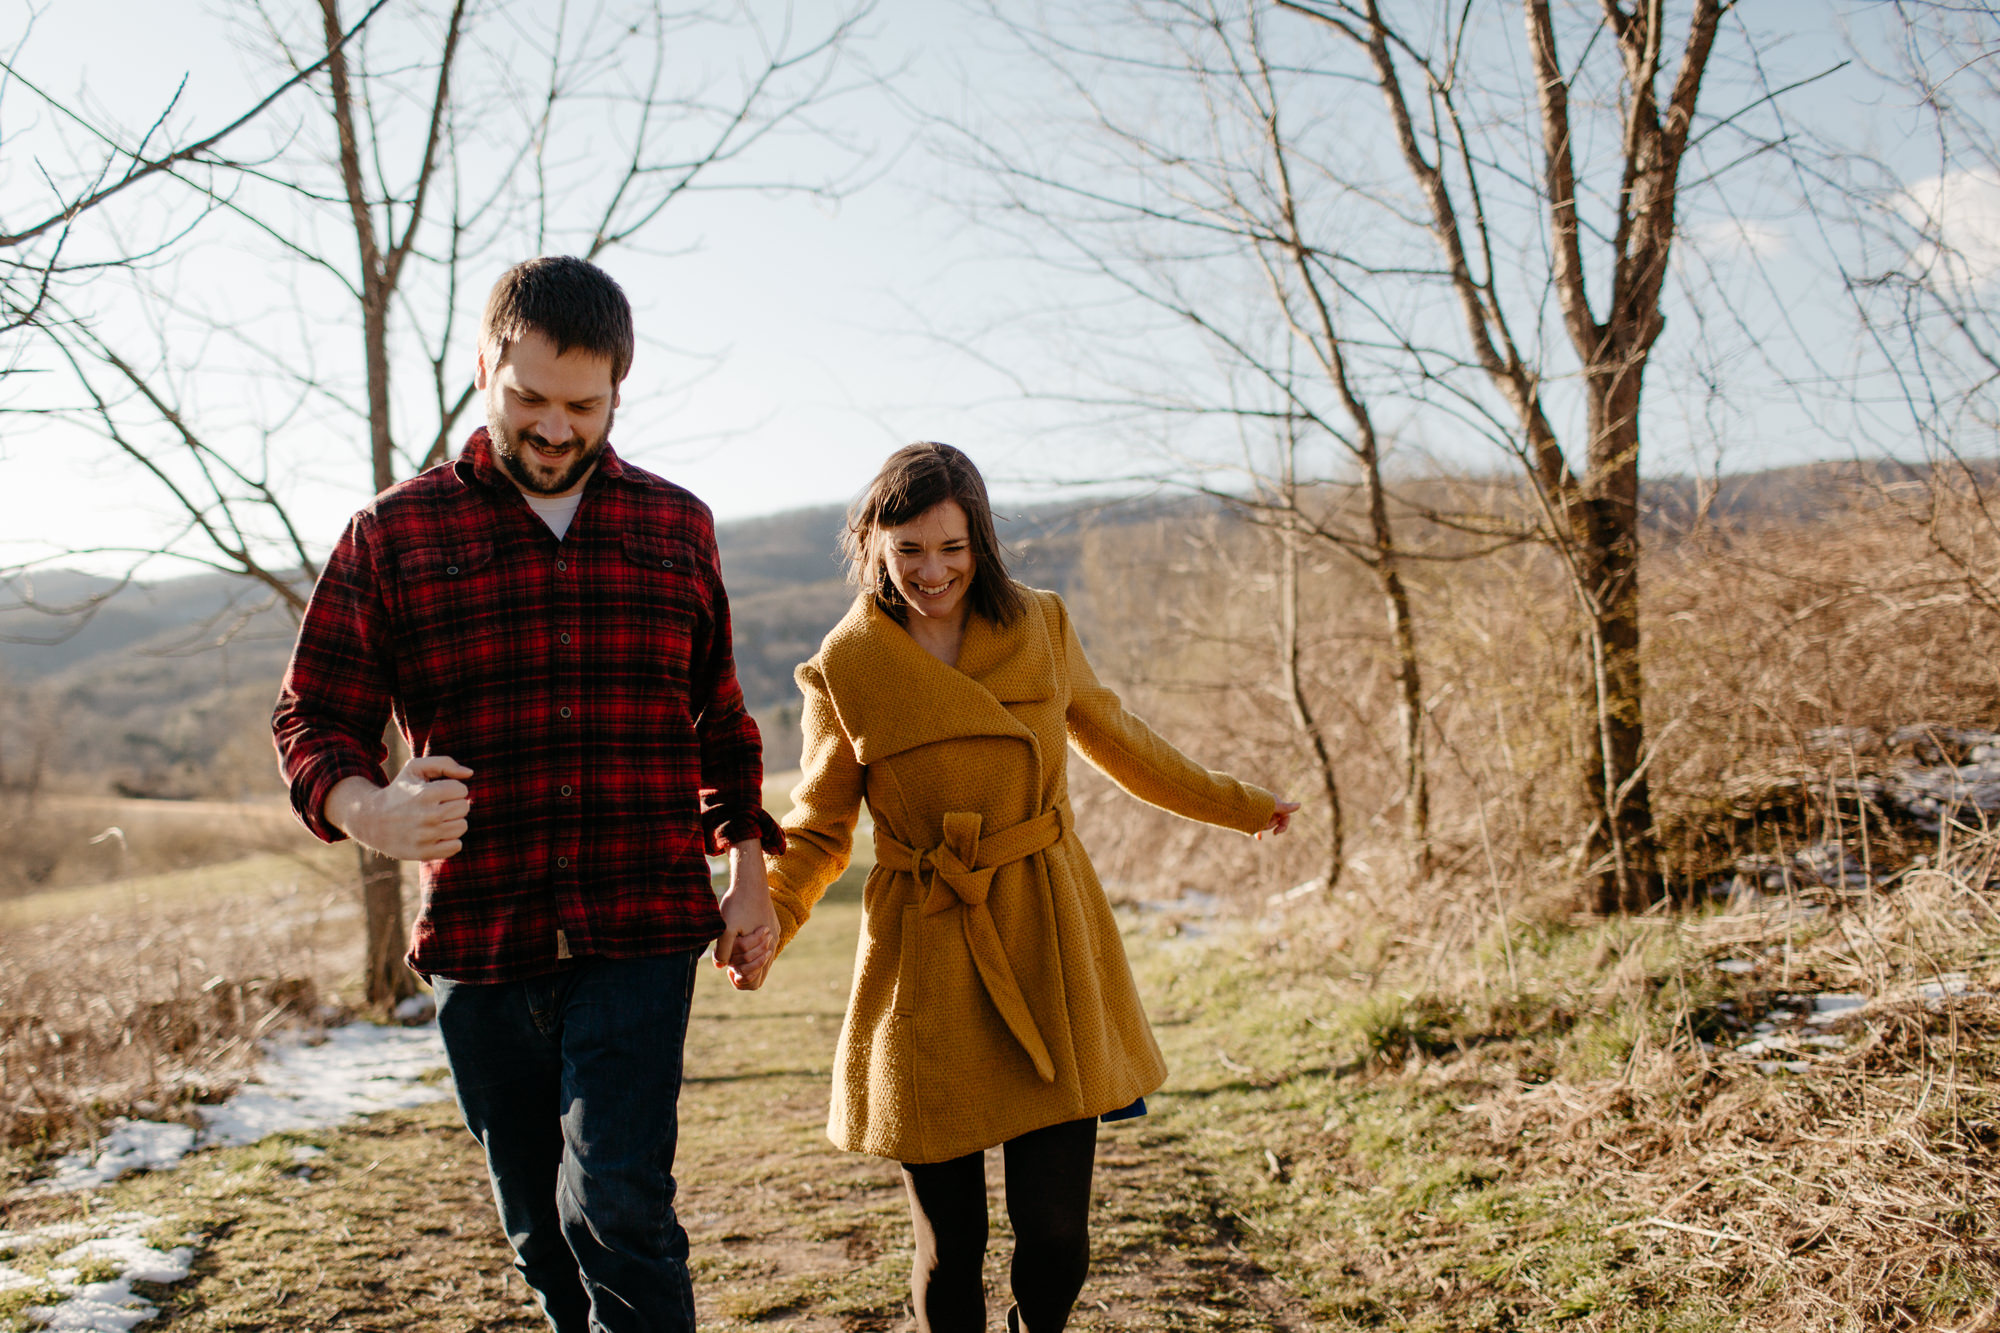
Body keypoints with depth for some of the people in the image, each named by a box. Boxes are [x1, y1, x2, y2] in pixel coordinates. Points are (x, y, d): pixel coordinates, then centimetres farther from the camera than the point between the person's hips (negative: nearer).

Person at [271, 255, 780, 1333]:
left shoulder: (675, 526, 8)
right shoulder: (393, 535, 2)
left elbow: (719, 714, 17)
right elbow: (312, 722, 1)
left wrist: (749, 869, 10)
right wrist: (369, 810, -21)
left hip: (641, 930, -1)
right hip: (480, 941, 1)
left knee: (618, 1204, -13)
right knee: (540, 1230, 13)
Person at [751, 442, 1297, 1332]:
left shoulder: (1041, 628, 4)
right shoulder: (846, 669, -3)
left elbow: (1116, 742, 20)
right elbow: (818, 829, 5)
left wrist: (1237, 807, 29)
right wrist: (767, 919, -15)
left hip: (1048, 951, 2)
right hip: (927, 961, -2)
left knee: (1055, 1234, 1)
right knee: (949, 1249, 4)